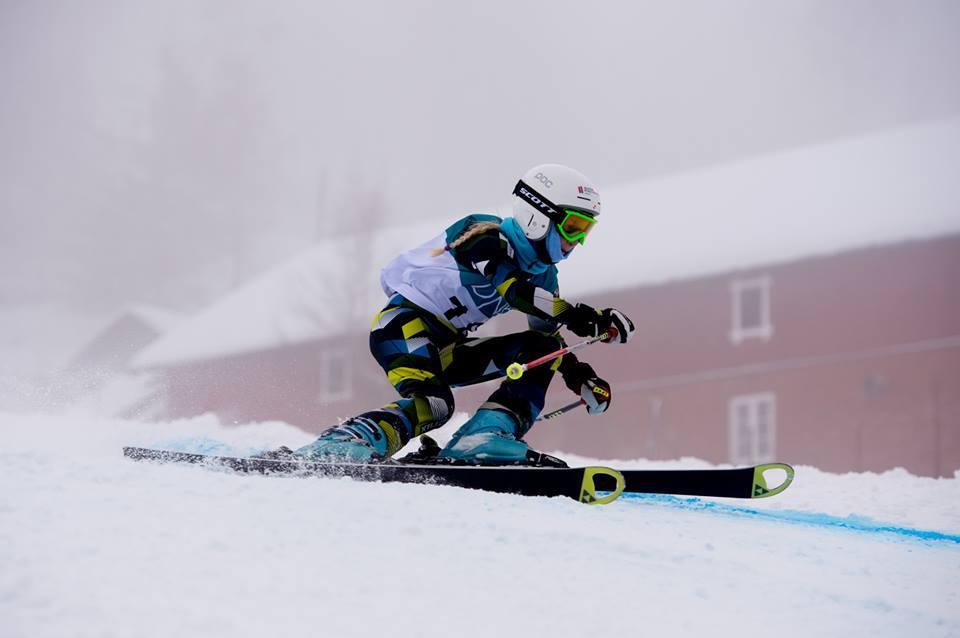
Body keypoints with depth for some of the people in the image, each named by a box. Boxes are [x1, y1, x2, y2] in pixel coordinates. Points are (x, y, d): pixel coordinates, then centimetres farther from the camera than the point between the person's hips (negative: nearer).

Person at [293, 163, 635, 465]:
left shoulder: (542, 274, 11)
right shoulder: (486, 235, -14)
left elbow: (552, 340, 16)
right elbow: (514, 290, -31)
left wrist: (584, 379, -1)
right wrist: (582, 317, -35)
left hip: (446, 350, 9)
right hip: (404, 324, -9)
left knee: (539, 349, -6)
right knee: (431, 405, -34)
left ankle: (485, 436, -22)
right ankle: (332, 448, -36)